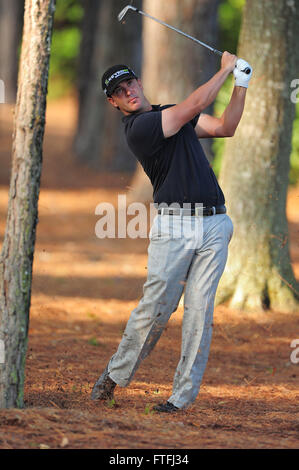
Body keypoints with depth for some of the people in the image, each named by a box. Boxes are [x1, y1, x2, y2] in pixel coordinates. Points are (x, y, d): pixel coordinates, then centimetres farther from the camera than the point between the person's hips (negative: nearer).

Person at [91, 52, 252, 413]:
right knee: (156, 308, -8)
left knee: (199, 309, -3)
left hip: (214, 225, 6)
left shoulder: (172, 113, 18)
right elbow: (194, 105, -14)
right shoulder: (139, 127, -9)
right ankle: (116, 375, 12)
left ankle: (183, 395, 0)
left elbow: (225, 127, 14)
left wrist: (241, 85, 4)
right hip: (173, 226, -6)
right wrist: (226, 69, -4)